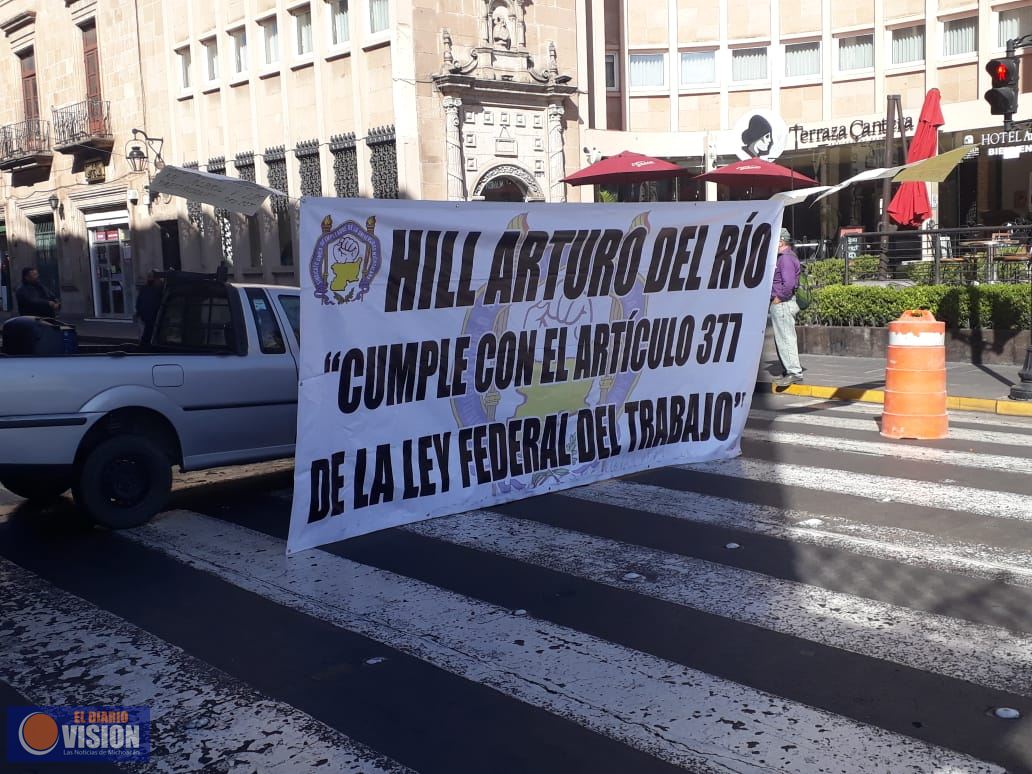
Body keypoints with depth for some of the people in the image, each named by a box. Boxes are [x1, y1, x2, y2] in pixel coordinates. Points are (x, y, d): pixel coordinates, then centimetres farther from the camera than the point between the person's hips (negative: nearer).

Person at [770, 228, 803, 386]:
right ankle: (789, 371, 21)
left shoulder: (786, 258, -16)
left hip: (782, 304, -11)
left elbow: (789, 283, -26)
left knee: (786, 338, -8)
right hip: (778, 304, 11)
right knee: (781, 339, 15)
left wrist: (779, 298, -16)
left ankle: (794, 372, -6)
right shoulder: (783, 257, 17)